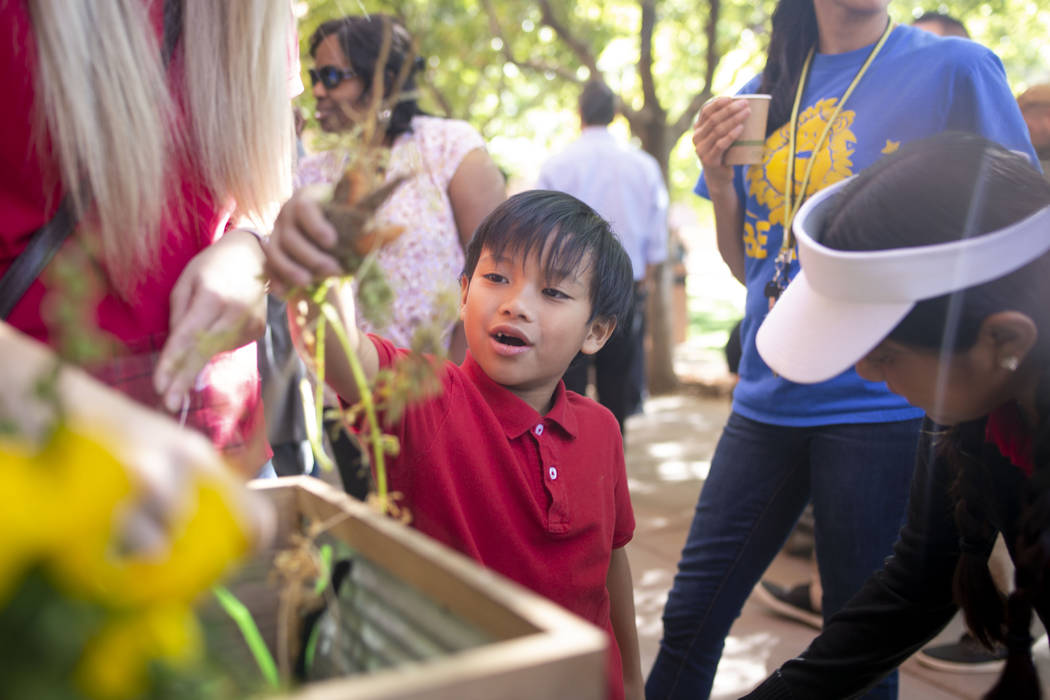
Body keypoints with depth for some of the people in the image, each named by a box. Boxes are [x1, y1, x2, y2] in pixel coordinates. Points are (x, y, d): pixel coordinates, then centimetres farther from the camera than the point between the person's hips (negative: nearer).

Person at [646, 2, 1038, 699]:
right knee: (690, 616, 10)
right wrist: (718, 180, -2)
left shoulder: (955, 68, -5)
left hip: (883, 402, -4)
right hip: (768, 399, 5)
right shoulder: (761, 97, 10)